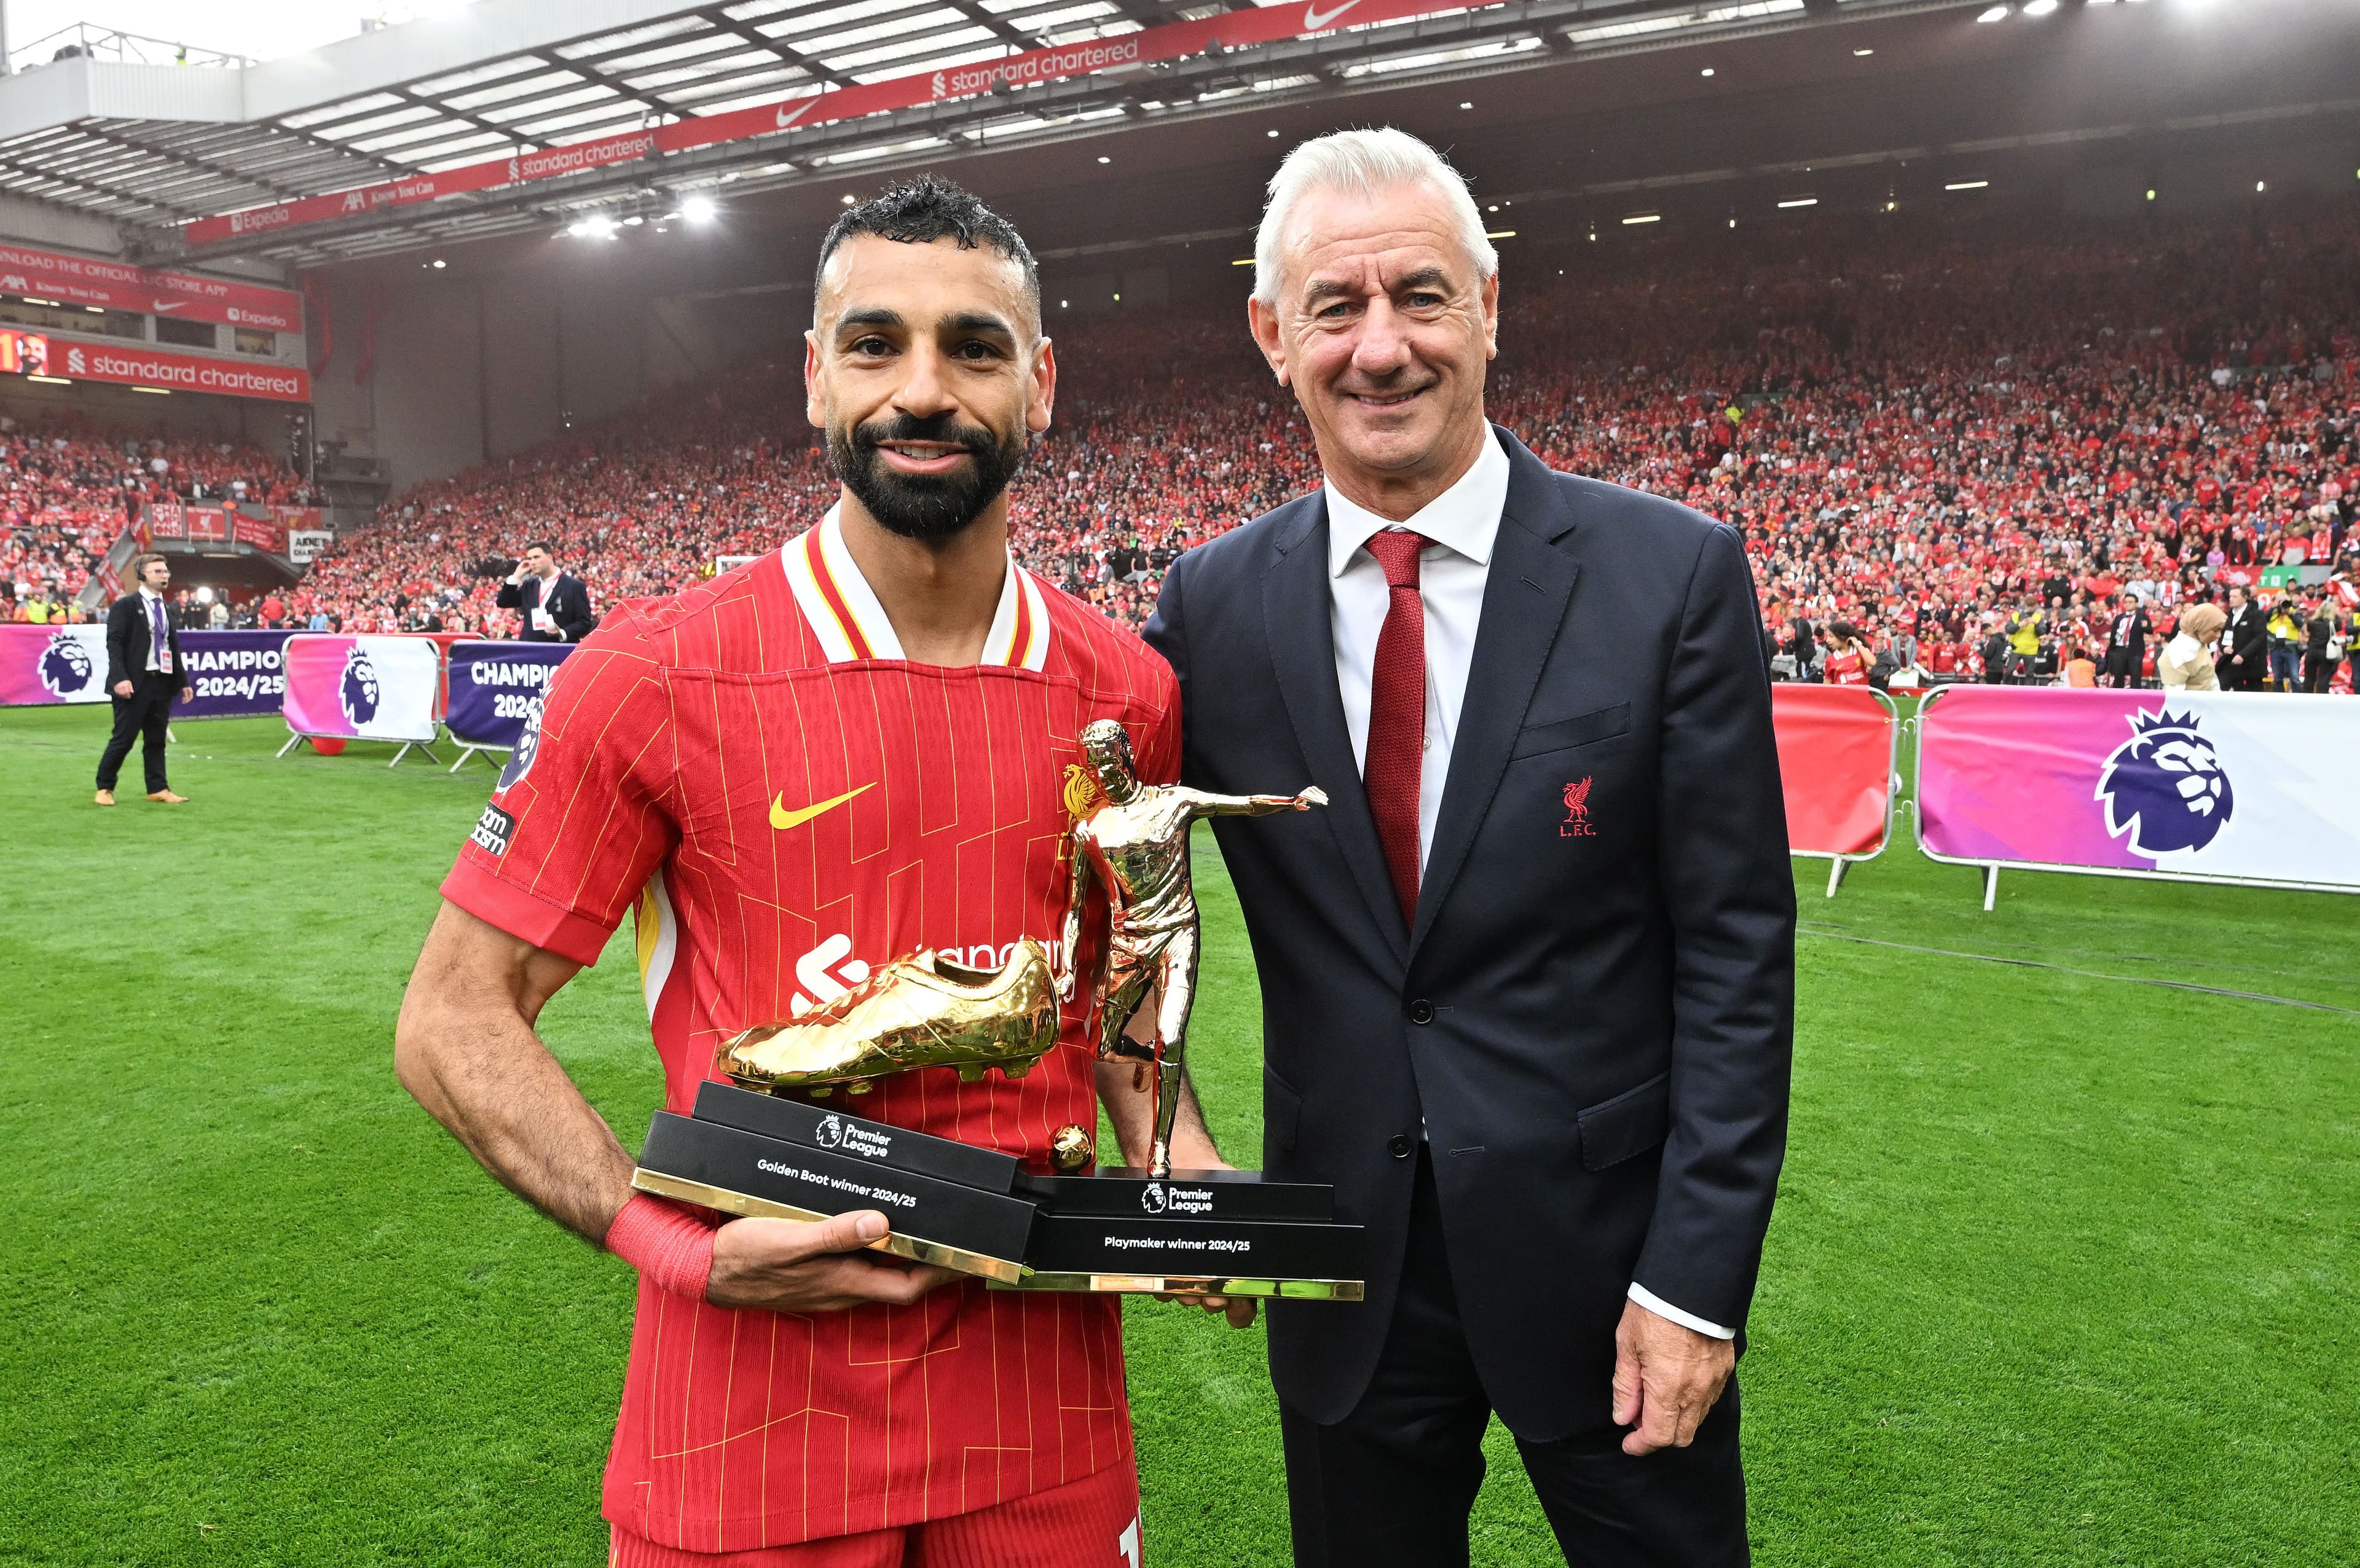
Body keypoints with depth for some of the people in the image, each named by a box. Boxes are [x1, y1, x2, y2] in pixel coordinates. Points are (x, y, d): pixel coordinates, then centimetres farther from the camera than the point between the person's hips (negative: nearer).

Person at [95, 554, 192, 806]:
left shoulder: (168, 609, 16)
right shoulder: (125, 605, -4)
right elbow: (114, 643, -10)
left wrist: (183, 681, 16)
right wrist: (120, 678, -20)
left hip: (163, 683, 6)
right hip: (135, 683, -6)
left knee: (156, 740, 9)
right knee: (123, 738, -1)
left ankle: (158, 789, 13)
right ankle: (104, 788, 12)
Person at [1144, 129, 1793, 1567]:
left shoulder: (1674, 573, -10)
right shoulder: (1213, 605, -3)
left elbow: (1736, 948, -9)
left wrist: (1697, 1276, -11)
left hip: (1601, 1246, -2)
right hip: (1343, 1258, 2)